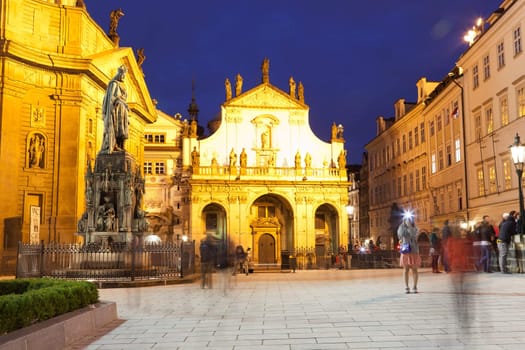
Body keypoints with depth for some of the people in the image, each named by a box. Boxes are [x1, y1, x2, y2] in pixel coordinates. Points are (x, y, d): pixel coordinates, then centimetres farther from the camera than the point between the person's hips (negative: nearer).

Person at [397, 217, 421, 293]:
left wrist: (410, 225, -18)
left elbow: (413, 235, -16)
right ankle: (406, 287, 6)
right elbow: (400, 234, -12)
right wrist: (403, 224, -10)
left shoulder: (414, 229, 4)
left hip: (414, 251, -1)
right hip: (405, 251, 1)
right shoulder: (402, 229, 7)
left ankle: (414, 287, 5)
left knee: (414, 269, -1)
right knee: (406, 269, 2)